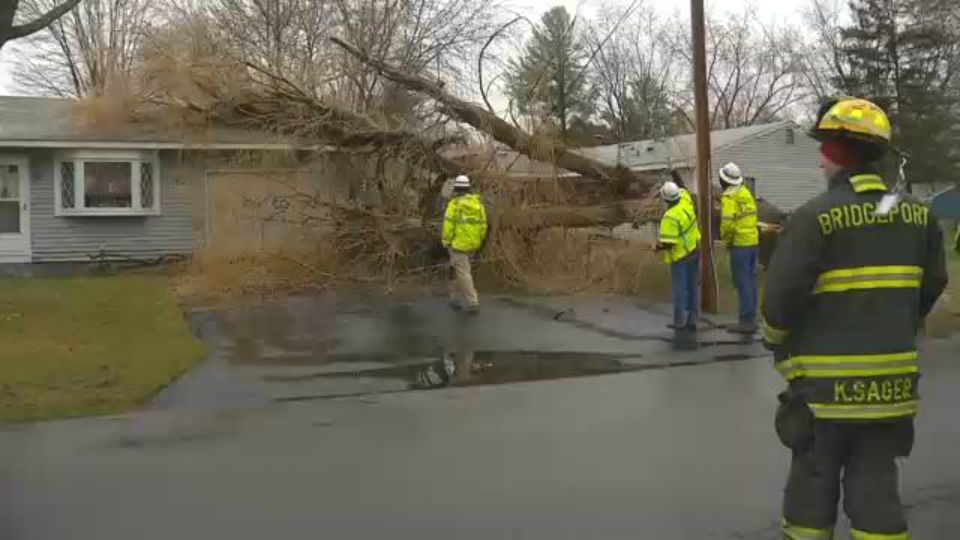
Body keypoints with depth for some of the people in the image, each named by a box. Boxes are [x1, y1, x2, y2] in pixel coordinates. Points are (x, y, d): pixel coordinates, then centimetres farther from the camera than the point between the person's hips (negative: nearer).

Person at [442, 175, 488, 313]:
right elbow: (483, 225, 6)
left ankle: (472, 303, -4)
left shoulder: (454, 204, -13)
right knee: (457, 269, 20)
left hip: (458, 243, -6)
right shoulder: (478, 203, 5)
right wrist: (478, 242, 16)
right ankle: (457, 299, 22)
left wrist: (446, 242, -5)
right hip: (472, 245, 6)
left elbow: (449, 225, -15)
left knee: (463, 273, -2)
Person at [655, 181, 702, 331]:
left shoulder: (670, 217, -26)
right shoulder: (685, 202, -5)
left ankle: (680, 321, -5)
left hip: (681, 255, -8)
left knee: (680, 288, -3)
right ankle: (692, 320, 16)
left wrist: (658, 247, -9)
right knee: (692, 287, 11)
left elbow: (668, 243, -27)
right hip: (694, 250, 8)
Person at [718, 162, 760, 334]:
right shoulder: (746, 192, 13)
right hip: (753, 241, 8)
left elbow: (727, 222, -22)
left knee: (742, 283, -5)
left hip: (740, 244, -8)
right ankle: (751, 318, 20)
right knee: (750, 280, 14)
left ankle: (746, 321, -4)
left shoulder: (729, 197, -14)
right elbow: (752, 216, 15)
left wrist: (726, 240, -8)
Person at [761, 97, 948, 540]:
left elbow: (780, 298, -14)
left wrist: (779, 349, 4)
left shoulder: (815, 217, -14)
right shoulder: (917, 214, 3)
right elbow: (931, 287, 11)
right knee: (876, 485, 12)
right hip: (892, 378, 5)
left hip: (826, 379, -4)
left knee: (812, 484, 9)